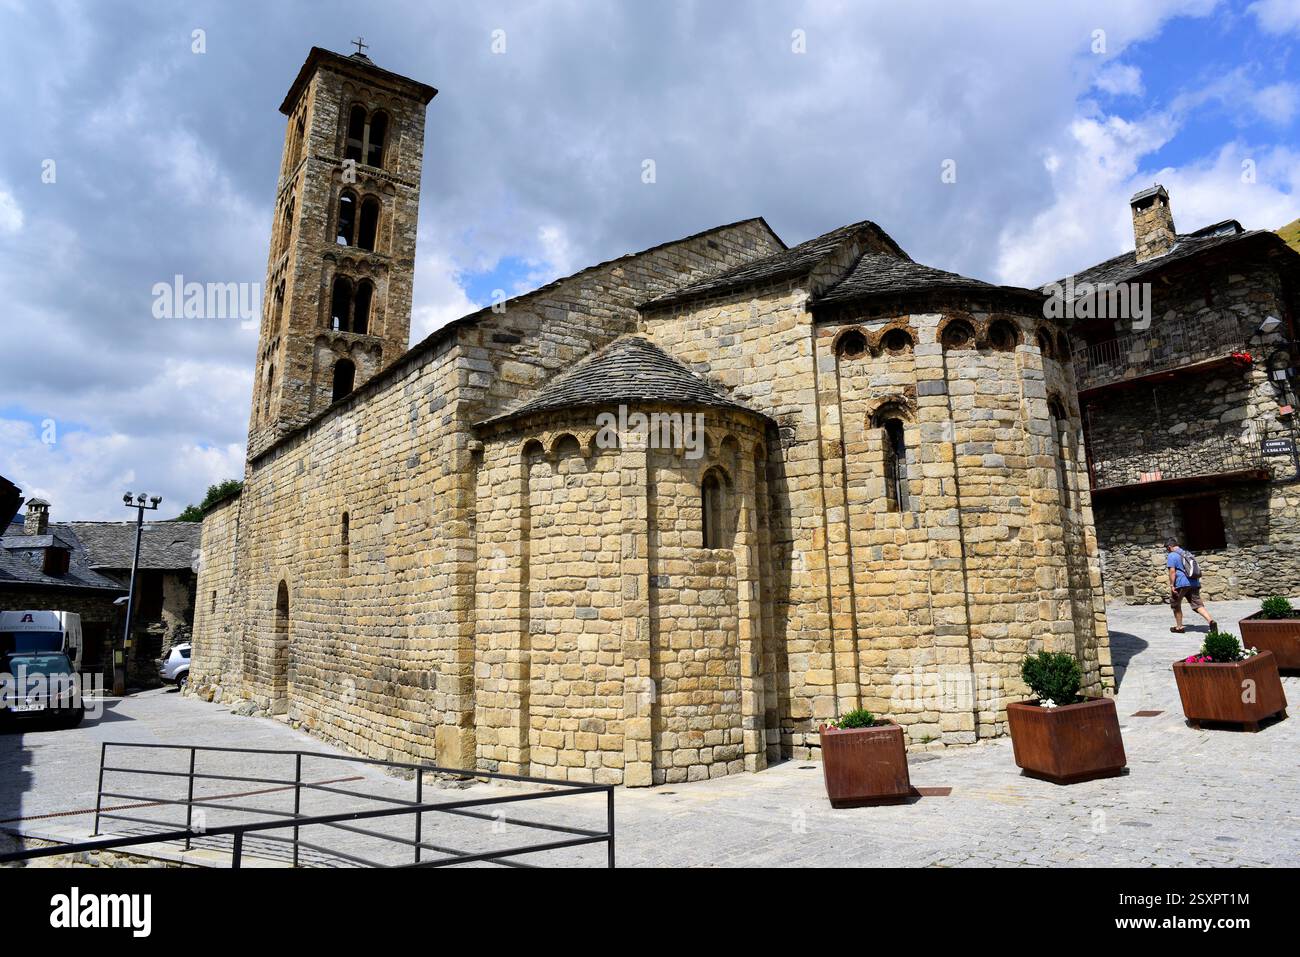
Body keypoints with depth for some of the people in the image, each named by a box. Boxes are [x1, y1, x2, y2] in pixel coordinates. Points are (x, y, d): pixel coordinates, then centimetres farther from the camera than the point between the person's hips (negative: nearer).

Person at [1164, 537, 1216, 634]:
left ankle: (1179, 627, 15)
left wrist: (1172, 586, -14)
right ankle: (1211, 621, -22)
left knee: (1176, 605, 10)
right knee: (1198, 605, 1)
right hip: (1194, 583, 7)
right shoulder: (1186, 554, 21)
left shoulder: (1172, 555, -4)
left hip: (1181, 583, -7)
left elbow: (1172, 571, -14)